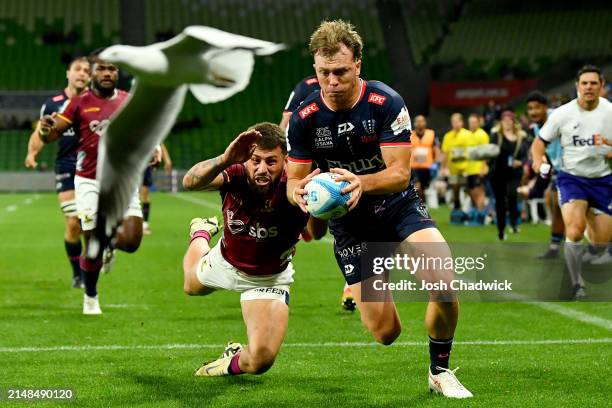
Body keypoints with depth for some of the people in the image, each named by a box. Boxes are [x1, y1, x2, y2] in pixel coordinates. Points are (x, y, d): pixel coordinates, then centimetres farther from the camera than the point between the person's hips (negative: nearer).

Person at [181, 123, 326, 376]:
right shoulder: (235, 176, -32)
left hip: (269, 278, -3)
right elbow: (190, 182, -52)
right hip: (224, 263, 3)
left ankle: (234, 362, 21)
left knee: (260, 362, -16)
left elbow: (316, 233, -56)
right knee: (192, 286, 36)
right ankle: (202, 232, 66)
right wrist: (225, 160, -71)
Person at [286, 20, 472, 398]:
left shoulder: (387, 102, -19)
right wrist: (300, 193, -33)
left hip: (398, 207, -1)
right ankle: (358, 289, 35)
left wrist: (362, 182, -43)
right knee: (385, 333, -5)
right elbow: (293, 179, -8)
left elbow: (400, 173, -22)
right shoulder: (304, 117, -13)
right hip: (349, 224, 1)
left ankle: (440, 370, -1)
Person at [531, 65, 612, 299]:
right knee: (575, 231, -25)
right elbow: (540, 141, 5)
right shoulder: (562, 114, -5)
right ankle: (577, 286, -13)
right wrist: (538, 160, -16)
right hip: (572, 177, -2)